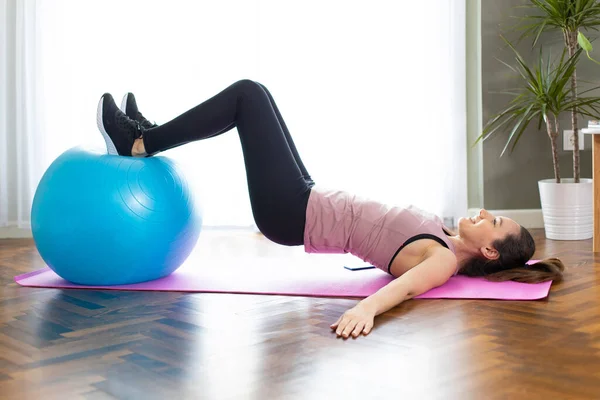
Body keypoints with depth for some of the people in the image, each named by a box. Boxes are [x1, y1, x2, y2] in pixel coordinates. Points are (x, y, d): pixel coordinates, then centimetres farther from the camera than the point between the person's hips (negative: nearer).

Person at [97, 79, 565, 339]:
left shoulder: (444, 261, -17)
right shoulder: (447, 241, 7)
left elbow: (409, 284, -39)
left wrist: (368, 307, -60)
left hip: (293, 214, -8)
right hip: (308, 203, 8)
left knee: (248, 96, -8)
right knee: (250, 94, 9)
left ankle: (139, 144, 4)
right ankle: (150, 136, 23)